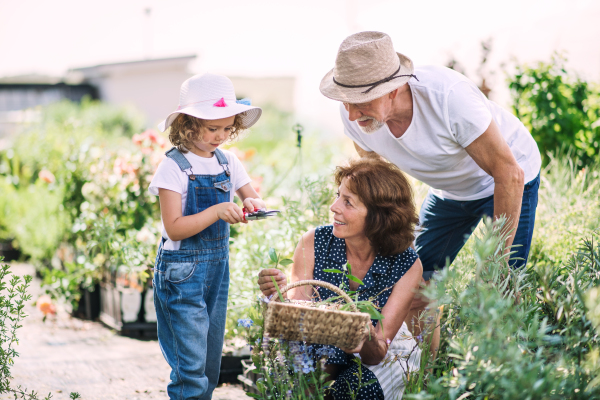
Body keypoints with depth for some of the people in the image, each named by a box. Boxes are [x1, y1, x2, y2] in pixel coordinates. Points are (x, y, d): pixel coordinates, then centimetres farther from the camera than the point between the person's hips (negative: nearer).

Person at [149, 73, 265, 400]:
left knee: (211, 363, 12)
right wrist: (216, 212, -27)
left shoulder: (227, 162, 5)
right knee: (191, 366, -9)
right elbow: (174, 228, -16)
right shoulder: (174, 166, -12)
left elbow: (251, 197, 16)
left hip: (218, 266, 6)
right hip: (182, 271, -6)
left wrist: (251, 204, -8)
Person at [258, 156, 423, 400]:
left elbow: (377, 354, -21)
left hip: (387, 353, -1)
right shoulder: (313, 243, -16)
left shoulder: (408, 266, -20)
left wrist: (368, 343, -44)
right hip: (324, 348, 1)